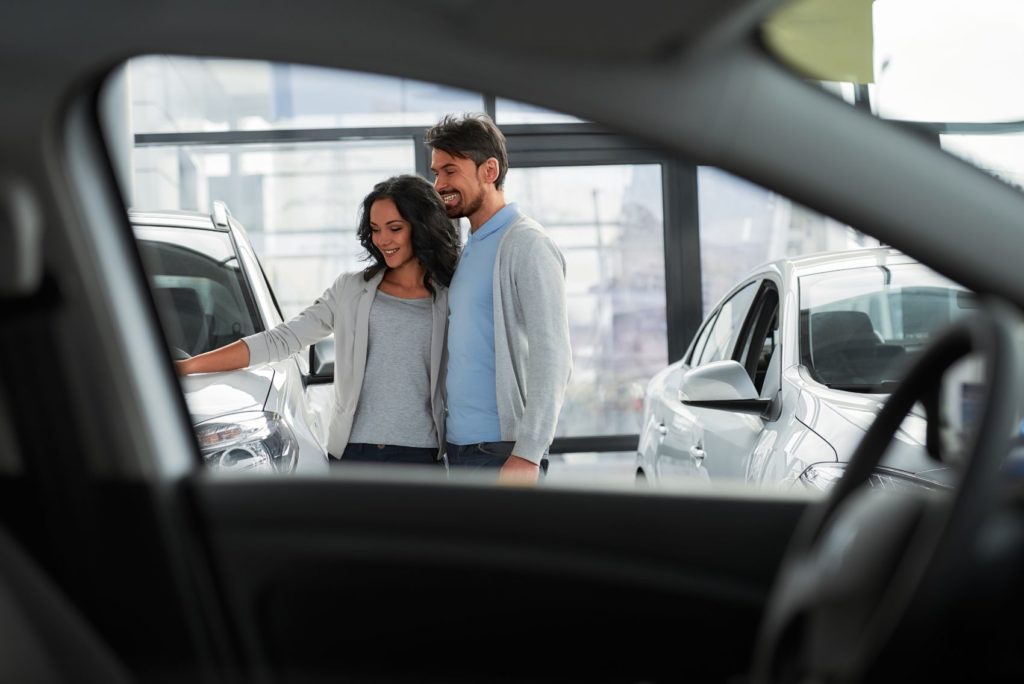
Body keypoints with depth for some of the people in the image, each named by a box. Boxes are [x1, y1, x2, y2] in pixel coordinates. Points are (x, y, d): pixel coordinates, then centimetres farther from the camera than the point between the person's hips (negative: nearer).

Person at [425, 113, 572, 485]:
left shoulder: (525, 244, -10)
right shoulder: (469, 249, 17)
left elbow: (551, 357, -17)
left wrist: (528, 453, -23)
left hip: (501, 450, -9)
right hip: (458, 445, 9)